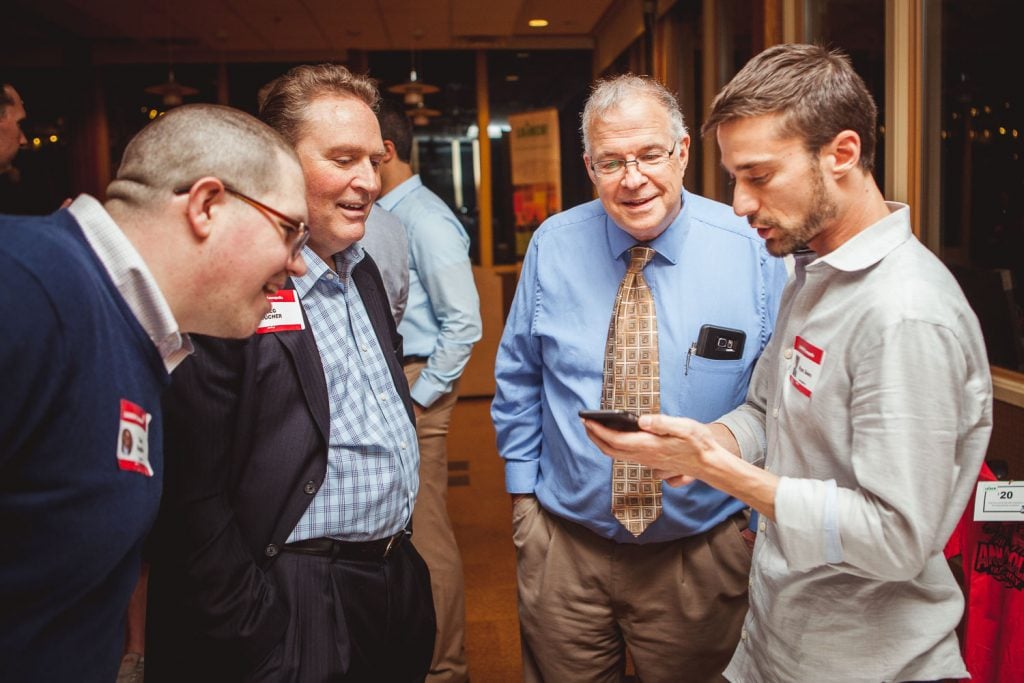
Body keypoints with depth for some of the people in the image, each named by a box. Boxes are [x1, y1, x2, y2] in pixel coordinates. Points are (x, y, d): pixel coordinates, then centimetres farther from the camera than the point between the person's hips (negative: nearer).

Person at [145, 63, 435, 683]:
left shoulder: (365, 271, 8)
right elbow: (192, 494, -20)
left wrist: (401, 555, 16)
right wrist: (252, 633, -17)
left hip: (400, 582, 8)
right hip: (299, 613, -8)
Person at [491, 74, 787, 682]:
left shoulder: (752, 250, -10)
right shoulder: (553, 246, -5)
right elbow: (518, 380, 6)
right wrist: (523, 490, 4)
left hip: (702, 553, -1)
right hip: (564, 546, 2)